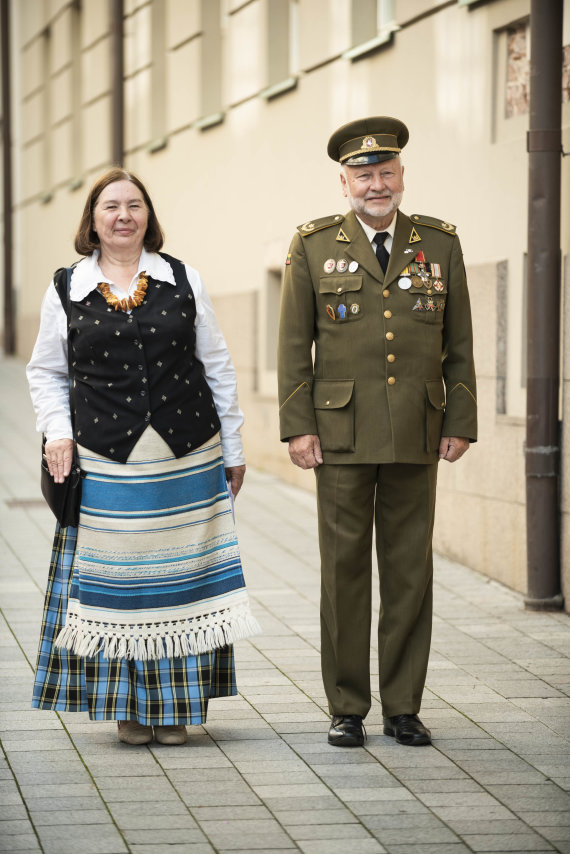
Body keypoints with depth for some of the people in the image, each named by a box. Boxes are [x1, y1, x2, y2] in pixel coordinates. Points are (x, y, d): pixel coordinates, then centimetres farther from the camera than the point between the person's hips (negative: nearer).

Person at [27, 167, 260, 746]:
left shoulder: (183, 281, 6)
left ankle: (175, 706, 12)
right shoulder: (66, 291, 5)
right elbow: (45, 372, 13)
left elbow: (217, 367, 10)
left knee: (183, 575, 3)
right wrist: (57, 431, -3)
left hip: (189, 458, 1)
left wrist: (232, 449, 8)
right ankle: (129, 705, 12)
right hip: (107, 461, -1)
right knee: (118, 577, 1)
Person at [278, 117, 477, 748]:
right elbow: (294, 345, 2)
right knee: (344, 571, 1)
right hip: (341, 435, -1)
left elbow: (458, 345, 9)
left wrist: (461, 426, 3)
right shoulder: (314, 246, 3)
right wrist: (297, 428, -4)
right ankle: (347, 708, 10)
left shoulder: (439, 245, 7)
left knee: (410, 570, 4)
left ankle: (403, 707, 13)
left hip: (416, 437, 2)